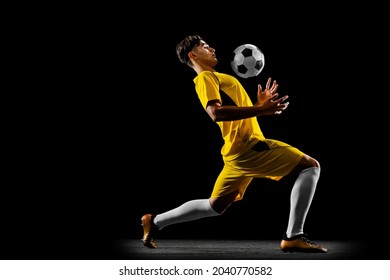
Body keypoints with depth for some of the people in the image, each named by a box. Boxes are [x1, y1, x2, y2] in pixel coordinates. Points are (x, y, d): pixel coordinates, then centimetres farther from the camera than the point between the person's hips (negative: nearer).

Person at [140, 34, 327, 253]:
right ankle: (294, 237, -15)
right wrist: (261, 110, -24)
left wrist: (260, 104, 13)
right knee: (310, 166, -10)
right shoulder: (205, 77, -5)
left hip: (240, 149, 10)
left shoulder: (214, 78, 25)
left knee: (215, 206, 20)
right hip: (248, 146, -10)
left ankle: (155, 221, 26)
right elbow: (216, 113, -22)